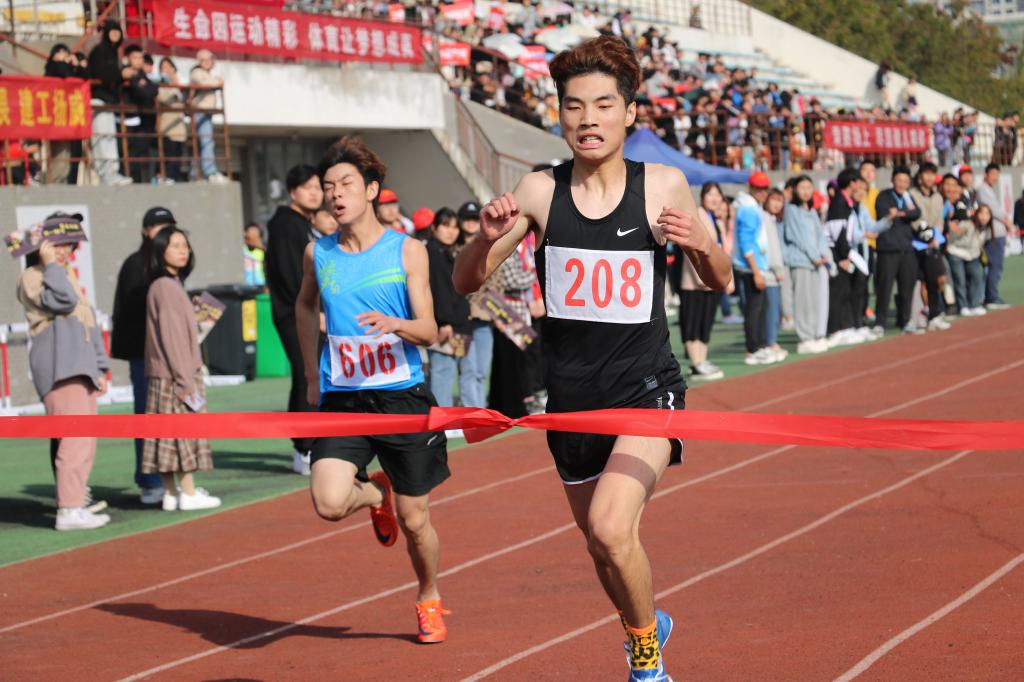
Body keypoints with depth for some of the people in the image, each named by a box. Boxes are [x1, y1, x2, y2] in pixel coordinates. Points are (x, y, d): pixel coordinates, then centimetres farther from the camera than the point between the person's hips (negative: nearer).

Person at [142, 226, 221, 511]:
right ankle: (188, 494, -1)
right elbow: (171, 337, -18)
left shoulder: (172, 285, 15)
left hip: (167, 377, 9)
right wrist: (184, 380, -19)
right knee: (184, 432, -4)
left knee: (169, 435, 8)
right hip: (173, 375, -9)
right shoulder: (166, 287, -14)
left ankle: (171, 493, 10)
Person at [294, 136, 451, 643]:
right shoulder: (318, 254, 5)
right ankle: (374, 493, 16)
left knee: (414, 521, 4)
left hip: (403, 397, -2)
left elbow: (428, 331, -7)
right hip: (341, 399, 2)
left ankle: (429, 600, 33)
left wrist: (395, 324, -28)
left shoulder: (407, 250, -4)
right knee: (329, 504, -20)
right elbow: (305, 307, 26)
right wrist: (312, 376, 21)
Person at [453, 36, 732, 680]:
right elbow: (467, 281, 2)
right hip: (572, 399, 3)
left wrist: (703, 245, -16)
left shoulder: (664, 185, -6)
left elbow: (719, 280, 6)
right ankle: (649, 621, 49)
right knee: (606, 551, 16)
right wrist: (487, 237, -19)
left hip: (647, 388, -3)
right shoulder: (540, 191, -3)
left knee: (610, 526, -25)